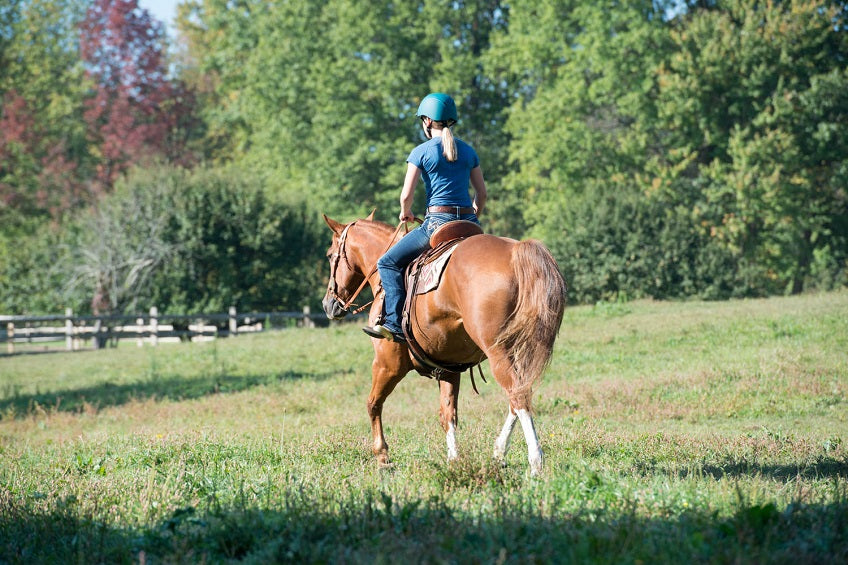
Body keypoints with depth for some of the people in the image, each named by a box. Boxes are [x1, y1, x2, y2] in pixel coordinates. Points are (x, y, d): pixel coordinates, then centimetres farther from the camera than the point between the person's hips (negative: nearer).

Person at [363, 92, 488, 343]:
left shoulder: (422, 152, -3)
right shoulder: (468, 151, 12)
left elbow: (406, 195, -5)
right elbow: (482, 193, 14)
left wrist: (405, 213, 16)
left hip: (437, 222, -5)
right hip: (468, 223, 5)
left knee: (388, 263, 5)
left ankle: (396, 325, -8)